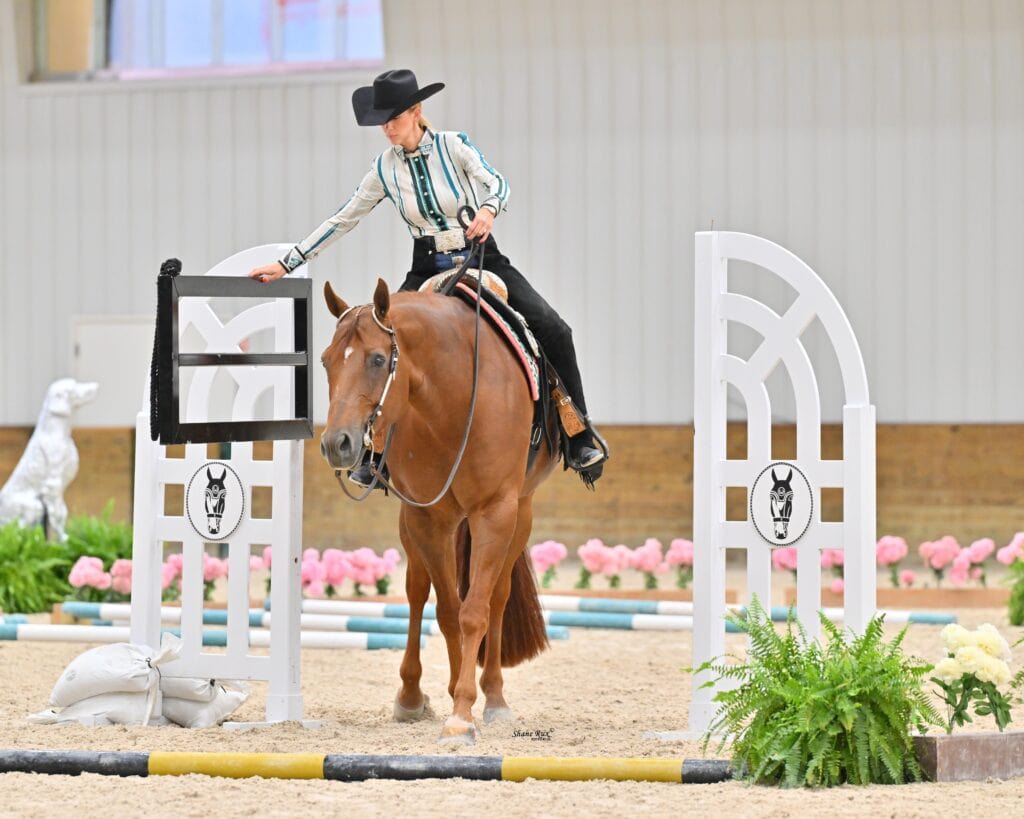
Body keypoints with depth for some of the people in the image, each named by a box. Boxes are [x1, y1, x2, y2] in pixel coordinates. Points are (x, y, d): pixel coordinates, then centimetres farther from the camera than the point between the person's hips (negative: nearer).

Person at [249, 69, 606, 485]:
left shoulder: (454, 146, -9)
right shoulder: (385, 168, 0)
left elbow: (496, 182, -24)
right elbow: (342, 220, 6)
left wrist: (489, 209, -49)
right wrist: (286, 264, 5)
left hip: (483, 260, -2)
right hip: (428, 271, 2)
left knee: (552, 330, -20)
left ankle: (580, 441, -11)